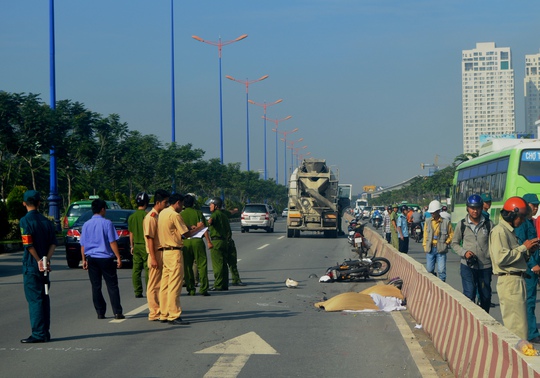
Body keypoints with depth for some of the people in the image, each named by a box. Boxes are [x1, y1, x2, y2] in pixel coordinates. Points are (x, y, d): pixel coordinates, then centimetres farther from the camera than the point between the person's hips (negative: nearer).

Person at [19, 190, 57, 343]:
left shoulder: (25, 220, -10)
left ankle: (38, 334, -5)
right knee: (44, 298, 11)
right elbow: (53, 243, 4)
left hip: (31, 266, -6)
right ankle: (45, 332, 15)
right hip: (44, 266, 6)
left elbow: (29, 244, -17)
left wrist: (39, 261, -9)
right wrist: (46, 260, -3)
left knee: (34, 299, -4)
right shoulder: (46, 221, 9)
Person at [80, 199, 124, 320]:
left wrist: (84, 259, 16)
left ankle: (100, 313, 9)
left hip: (91, 259, 3)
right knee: (112, 286, 1)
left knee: (96, 287, 8)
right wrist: (118, 257, -5)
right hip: (105, 258, -3)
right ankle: (117, 312, -4)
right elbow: (112, 242, -9)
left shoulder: (86, 225, 6)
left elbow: (82, 245, 8)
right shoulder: (106, 223, -7)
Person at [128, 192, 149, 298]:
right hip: (145, 245, -5)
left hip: (136, 245, 5)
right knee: (148, 269, -3)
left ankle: (137, 292, 7)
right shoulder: (147, 215, -11)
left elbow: (131, 233, 12)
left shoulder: (131, 217, 6)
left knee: (136, 269, 6)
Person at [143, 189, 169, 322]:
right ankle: (154, 313, 1)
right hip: (156, 254, -9)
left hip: (164, 254, 9)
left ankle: (162, 312, 15)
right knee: (154, 285, -3)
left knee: (162, 285, 10)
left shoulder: (161, 216, 15)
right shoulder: (151, 217, -12)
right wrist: (153, 258, -19)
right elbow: (150, 239, -16)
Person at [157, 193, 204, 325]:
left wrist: (190, 229, 20)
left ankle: (164, 314, 15)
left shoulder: (163, 213, 14)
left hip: (165, 251, 10)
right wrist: (199, 227, 4)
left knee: (165, 285, 11)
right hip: (174, 252, -10)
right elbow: (186, 234, -12)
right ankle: (174, 316, -8)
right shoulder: (175, 215, -14)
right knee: (174, 285, -8)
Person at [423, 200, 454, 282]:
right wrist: (425, 246, 5)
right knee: (429, 270, 7)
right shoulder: (428, 221, 5)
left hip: (441, 249, -3)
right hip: (430, 249, 3)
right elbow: (425, 234, 10)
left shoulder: (446, 222, -3)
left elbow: (451, 234, 7)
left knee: (441, 270, -6)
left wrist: (446, 243, -4)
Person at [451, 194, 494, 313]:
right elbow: (455, 243, 9)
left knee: (486, 296, 11)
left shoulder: (489, 224, 1)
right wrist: (464, 252, -9)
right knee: (469, 295, -12)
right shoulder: (461, 225, 1)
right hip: (468, 266, -2)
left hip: (485, 266, 2)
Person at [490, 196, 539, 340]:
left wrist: (528, 250, 7)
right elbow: (501, 258, -22)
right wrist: (523, 247, -13)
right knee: (517, 325, -11)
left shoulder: (509, 231, 20)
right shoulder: (499, 231, -11)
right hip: (509, 281, -10)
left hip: (517, 281, 10)